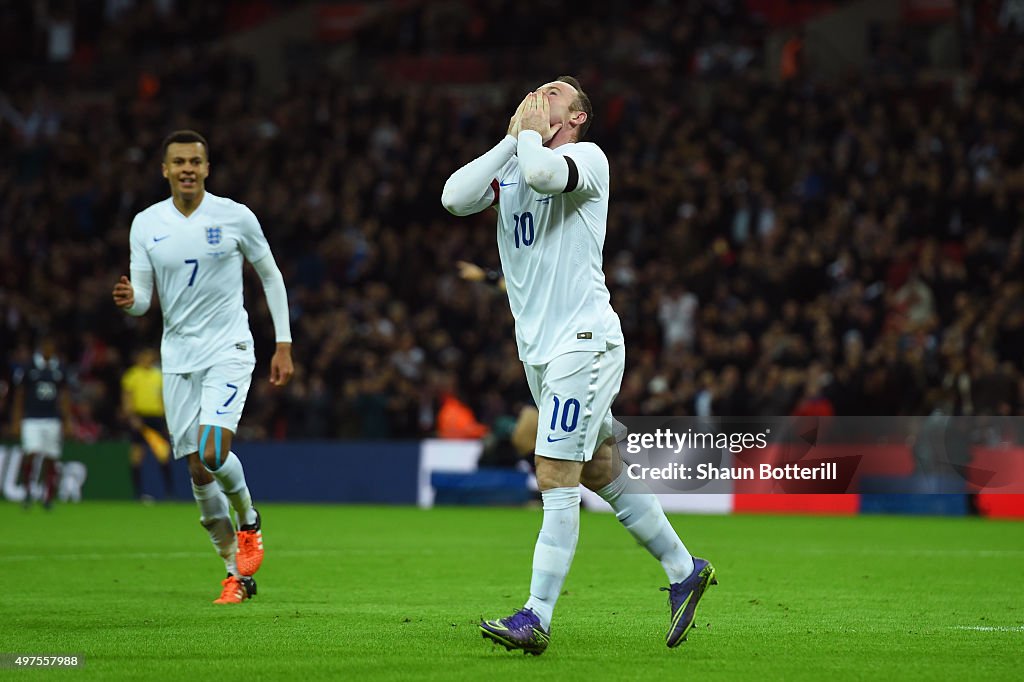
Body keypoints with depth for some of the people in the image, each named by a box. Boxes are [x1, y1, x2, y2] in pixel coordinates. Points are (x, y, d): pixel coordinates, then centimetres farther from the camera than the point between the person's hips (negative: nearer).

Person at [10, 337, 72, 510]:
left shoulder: (60, 371, 7)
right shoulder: (27, 370, -1)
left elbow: (64, 397, 12)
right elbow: (19, 396, 3)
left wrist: (67, 421, 7)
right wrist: (16, 420, 0)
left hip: (52, 421, 3)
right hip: (31, 420, -3)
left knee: (50, 459, 4)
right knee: (31, 454, -18)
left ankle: (48, 496, 15)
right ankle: (27, 490, -1)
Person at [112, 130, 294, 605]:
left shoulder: (235, 217, -4)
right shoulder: (146, 224, 2)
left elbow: (271, 277, 6)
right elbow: (142, 297, 2)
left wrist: (284, 345, 3)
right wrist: (129, 300, -23)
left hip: (229, 350, -3)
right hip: (178, 356, 3)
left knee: (213, 452, -22)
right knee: (197, 469, 2)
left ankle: (249, 520, 10)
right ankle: (237, 574, 15)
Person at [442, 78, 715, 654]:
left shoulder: (587, 157, -6)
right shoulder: (510, 167, 14)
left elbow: (544, 173, -28)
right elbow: (456, 198, -4)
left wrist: (530, 134, -8)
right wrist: (511, 139, -2)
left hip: (583, 341, -8)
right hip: (540, 348, 8)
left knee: (556, 476, -11)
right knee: (602, 472, 13)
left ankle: (538, 617, -11)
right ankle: (684, 570, 25)